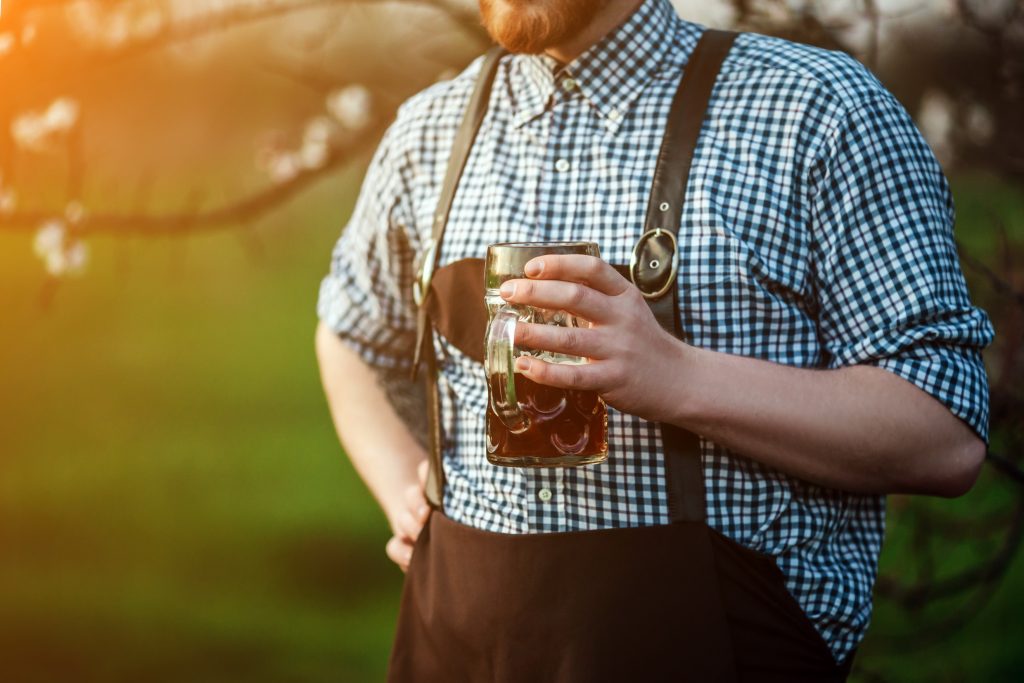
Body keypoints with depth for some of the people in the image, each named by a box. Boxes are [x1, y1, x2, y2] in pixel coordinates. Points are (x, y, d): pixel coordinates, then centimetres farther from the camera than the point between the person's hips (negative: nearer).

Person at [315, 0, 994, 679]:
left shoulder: (818, 106, -8)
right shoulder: (429, 131, 7)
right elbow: (350, 333, 26)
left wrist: (678, 380, -27)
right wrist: (402, 488, 7)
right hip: (456, 625, 5)